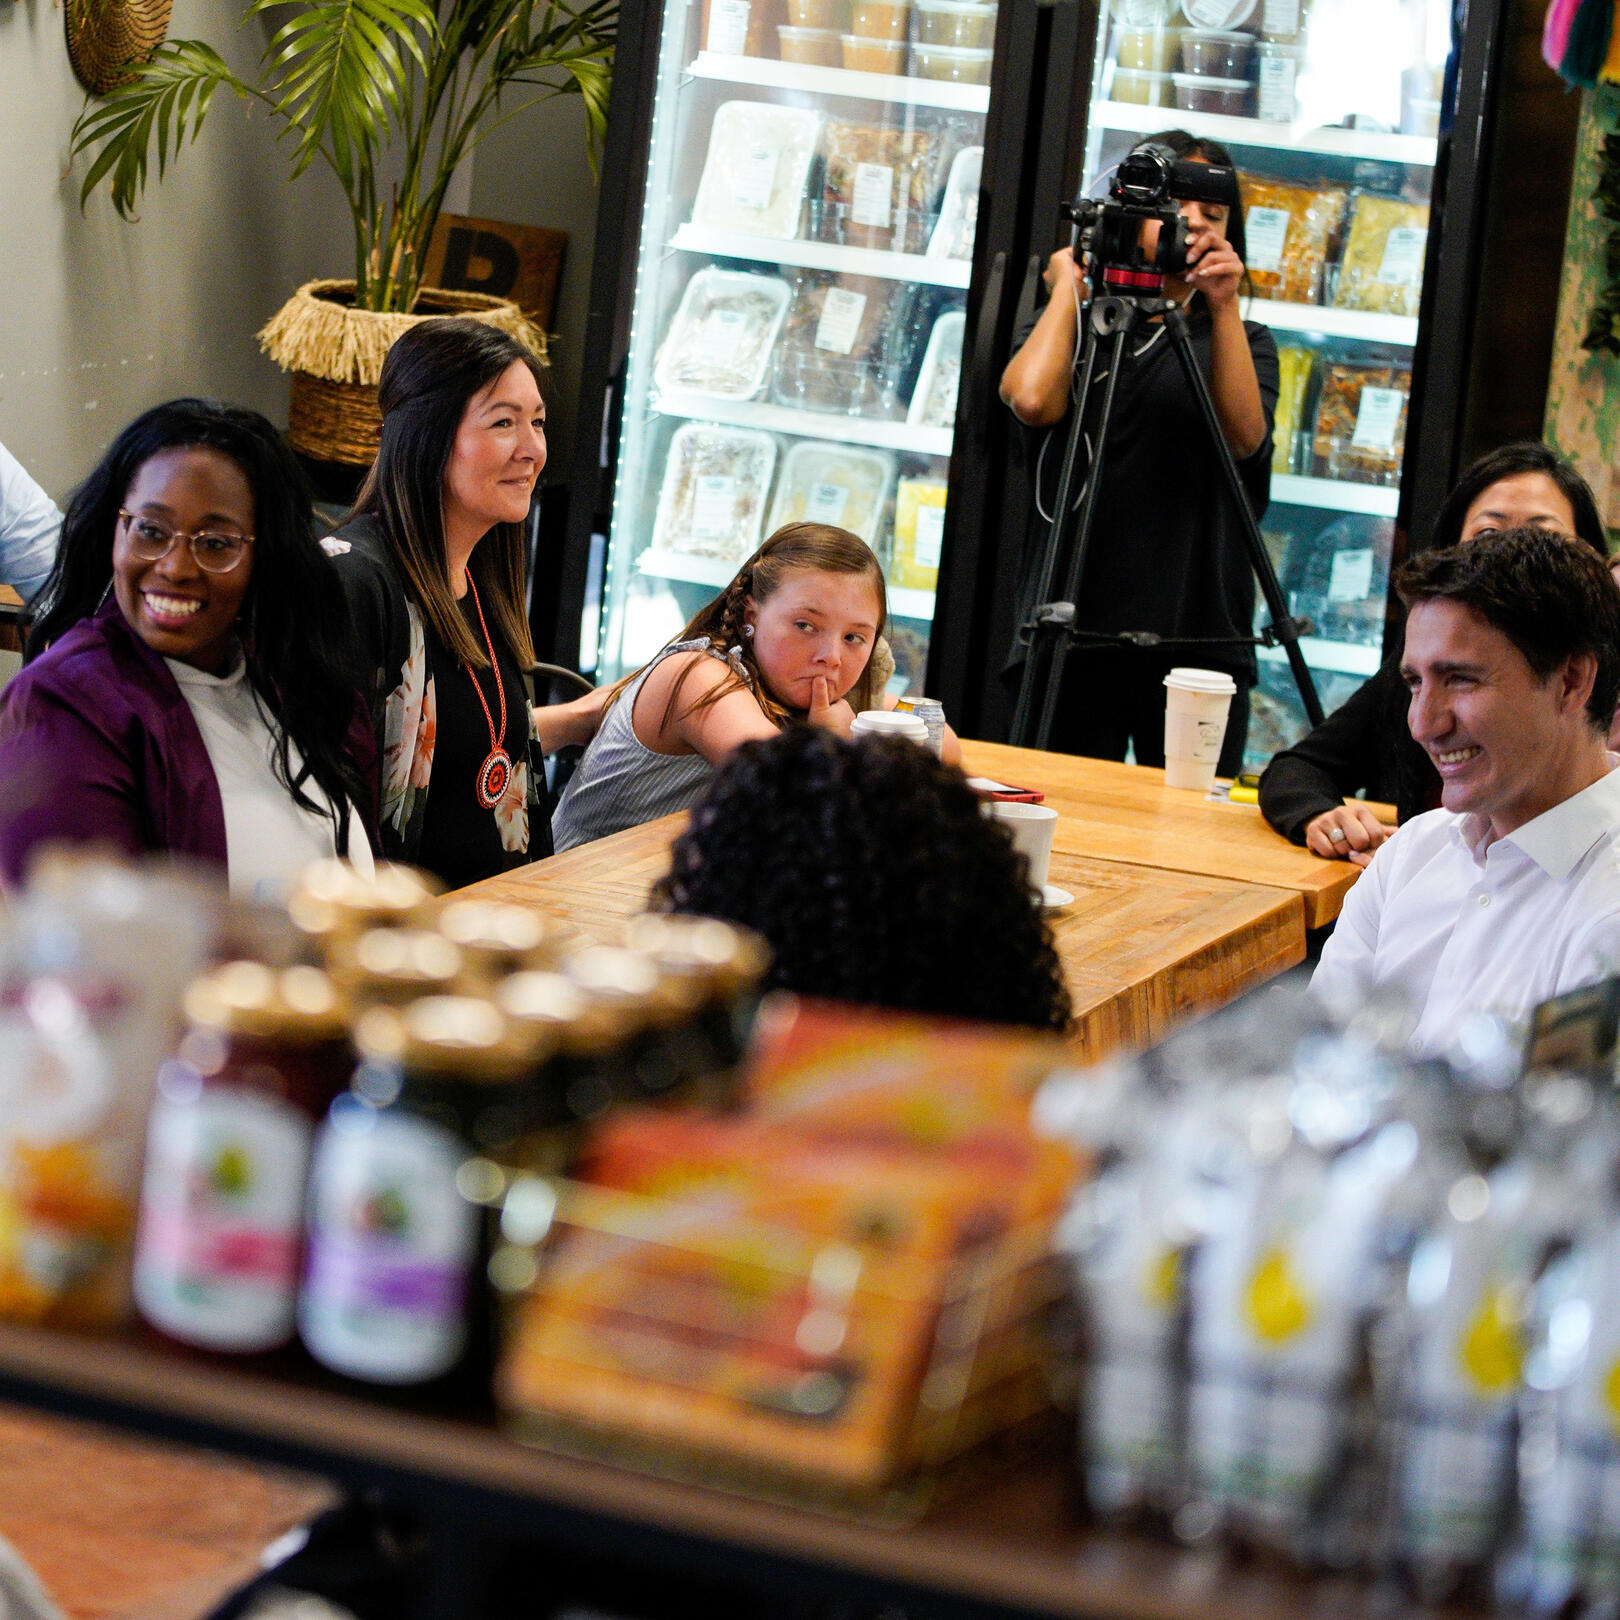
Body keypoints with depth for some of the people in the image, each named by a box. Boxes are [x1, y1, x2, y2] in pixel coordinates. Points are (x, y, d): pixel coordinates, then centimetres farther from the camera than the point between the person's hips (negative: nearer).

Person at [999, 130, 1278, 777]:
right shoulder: (1071, 325, 12)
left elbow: (1245, 437, -6)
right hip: (1073, 632, -1)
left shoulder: (1243, 341, 15)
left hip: (1197, 638, 1)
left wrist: (1223, 308, -10)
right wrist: (1069, 285, 2)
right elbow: (1032, 401, -11)